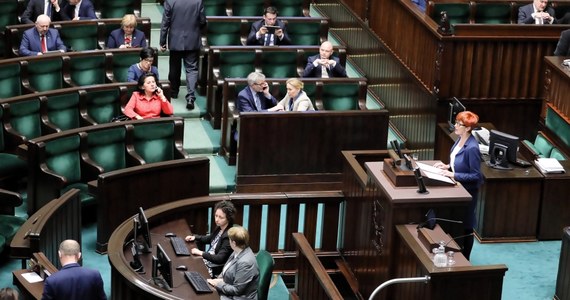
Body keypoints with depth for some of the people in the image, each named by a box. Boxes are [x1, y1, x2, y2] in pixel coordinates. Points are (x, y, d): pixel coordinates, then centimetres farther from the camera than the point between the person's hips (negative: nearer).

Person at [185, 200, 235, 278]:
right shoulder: (219, 229, 0)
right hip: (206, 260, 8)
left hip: (216, 270, -8)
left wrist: (201, 253, -26)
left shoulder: (229, 237, -25)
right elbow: (209, 239, 21)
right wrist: (195, 237, 6)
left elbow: (219, 259, -28)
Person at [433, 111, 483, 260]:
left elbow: (476, 175, -24)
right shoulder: (460, 140, -1)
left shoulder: (472, 148, -28)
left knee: (465, 227, 8)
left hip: (467, 191, -9)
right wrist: (448, 166, -1)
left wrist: (454, 175, -25)